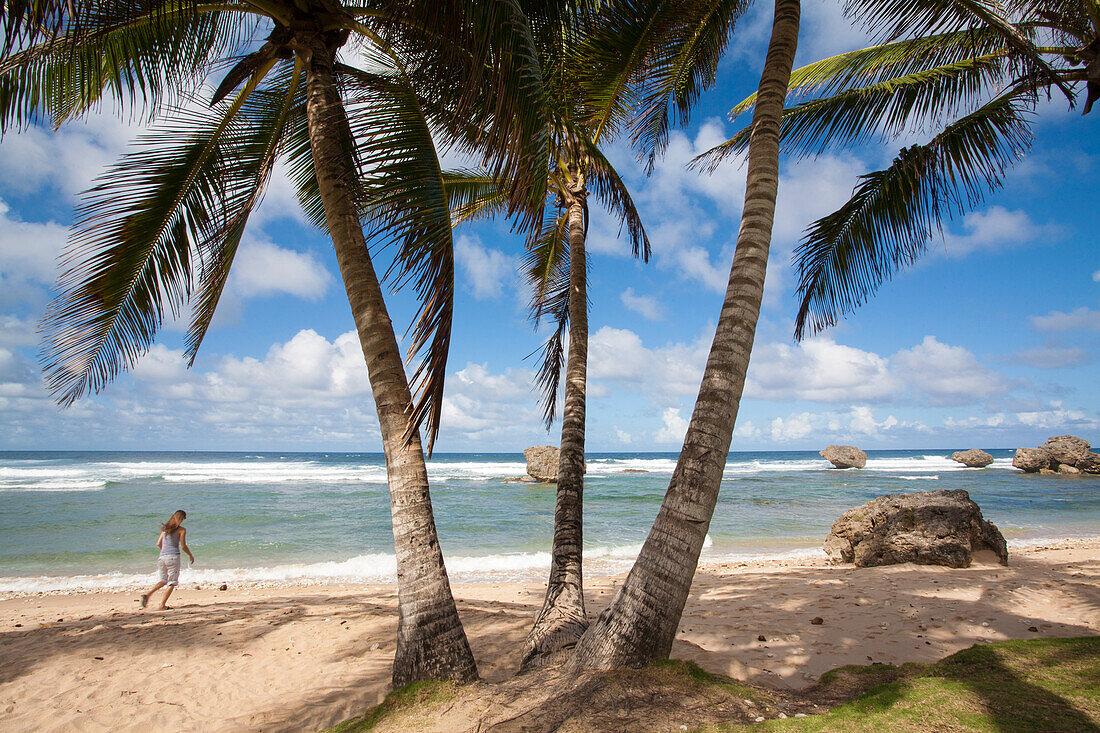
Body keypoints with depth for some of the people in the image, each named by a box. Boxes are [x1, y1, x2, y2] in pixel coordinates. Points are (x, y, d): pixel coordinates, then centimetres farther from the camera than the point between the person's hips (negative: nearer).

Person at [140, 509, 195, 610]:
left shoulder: (165, 528, 13)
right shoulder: (181, 530, -5)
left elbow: (158, 544, 13)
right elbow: (183, 546, -7)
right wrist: (191, 555, 7)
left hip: (162, 557, 6)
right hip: (173, 557, -6)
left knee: (162, 581, 17)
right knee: (172, 583, 4)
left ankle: (148, 593, -7)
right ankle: (162, 604, -2)